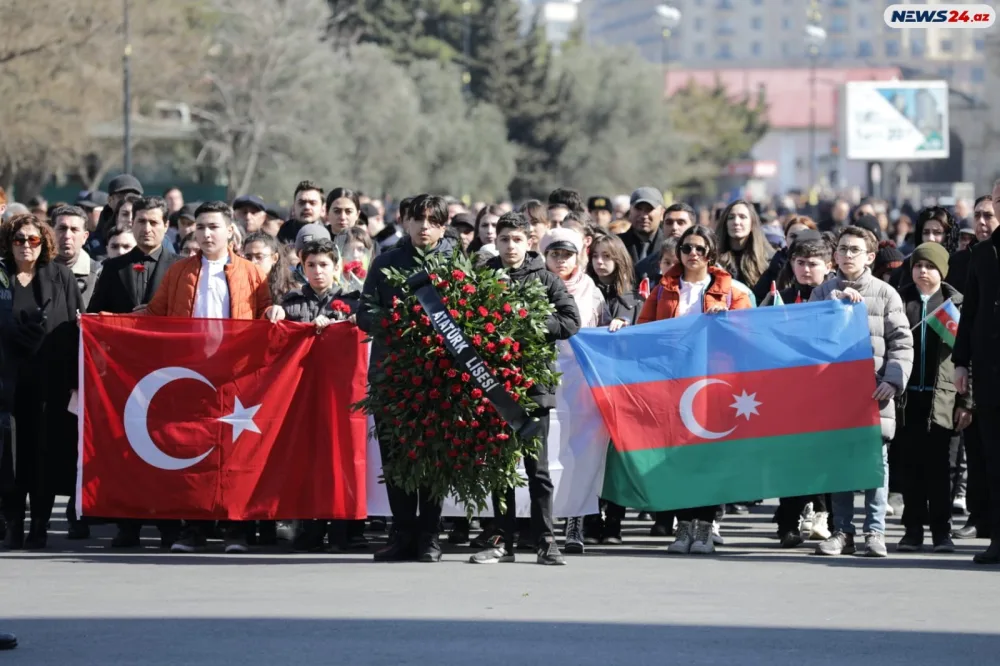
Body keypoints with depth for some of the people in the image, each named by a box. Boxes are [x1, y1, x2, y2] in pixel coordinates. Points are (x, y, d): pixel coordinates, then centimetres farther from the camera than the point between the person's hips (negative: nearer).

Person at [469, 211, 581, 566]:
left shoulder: (545, 280, 4)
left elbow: (571, 321, -1)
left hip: (533, 382, -2)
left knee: (537, 467, -2)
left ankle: (545, 542, 1)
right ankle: (503, 541, 12)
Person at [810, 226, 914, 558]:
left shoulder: (885, 294, 6)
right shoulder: (823, 294, 13)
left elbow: (902, 343, 2)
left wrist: (893, 381, -11)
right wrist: (835, 302, -9)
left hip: (874, 391, -2)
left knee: (875, 459, -4)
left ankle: (875, 531, 1)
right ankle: (842, 531, 9)